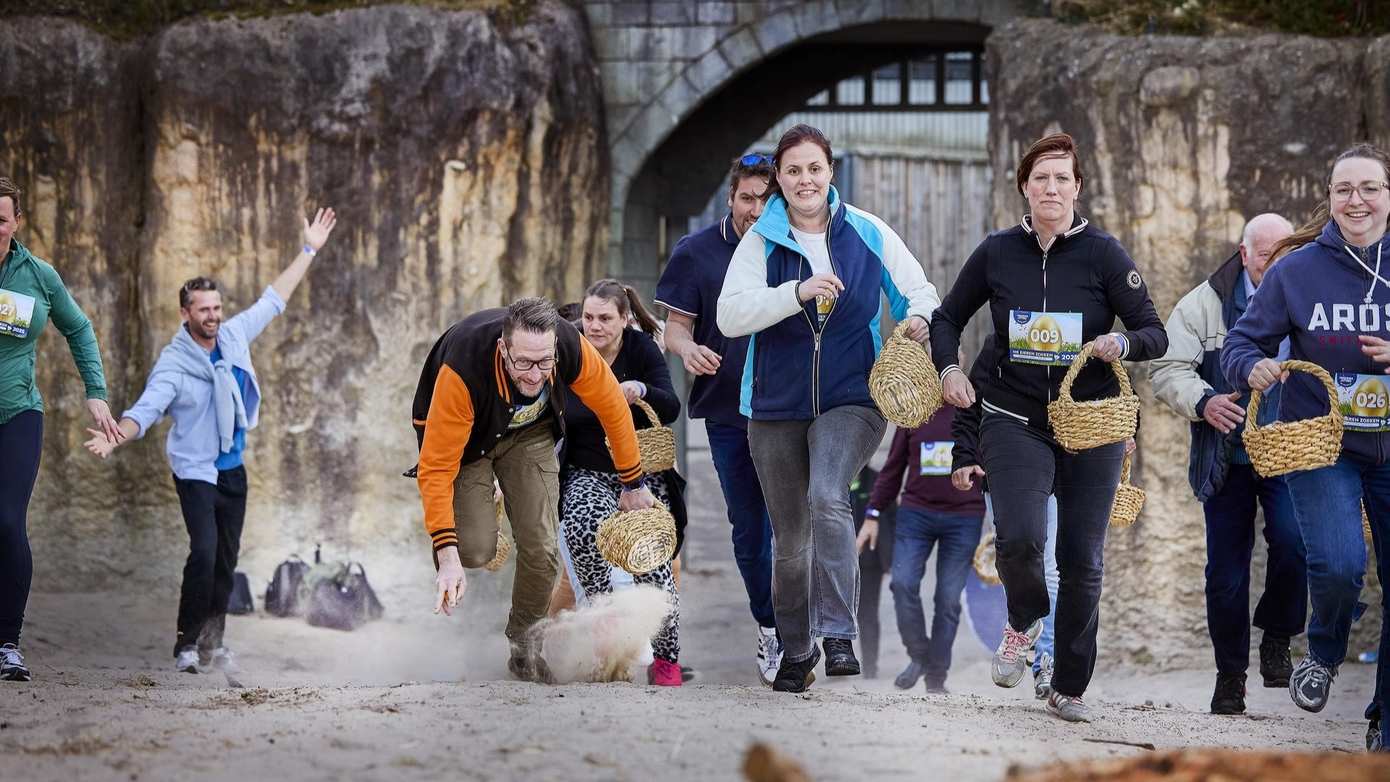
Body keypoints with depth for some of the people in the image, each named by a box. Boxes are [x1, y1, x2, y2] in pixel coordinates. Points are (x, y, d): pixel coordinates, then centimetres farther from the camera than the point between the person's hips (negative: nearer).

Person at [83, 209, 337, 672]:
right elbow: (145, 410, -27)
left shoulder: (234, 336, 0)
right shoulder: (173, 364, -17)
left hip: (233, 469, 6)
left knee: (227, 560, 10)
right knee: (204, 553, -20)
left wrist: (309, 251, 16)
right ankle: (187, 643, -11)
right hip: (196, 471, -6)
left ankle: (212, 643, 22)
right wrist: (117, 435, -48)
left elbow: (274, 300, 12)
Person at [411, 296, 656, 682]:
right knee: (475, 548, -20)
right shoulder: (460, 371, -43)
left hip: (529, 432, 3)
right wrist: (448, 557, -42)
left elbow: (612, 406, -12)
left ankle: (523, 639, 16)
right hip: (463, 433, -3)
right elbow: (436, 466, -38)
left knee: (541, 546, -9)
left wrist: (633, 484, 0)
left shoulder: (571, 346, -32)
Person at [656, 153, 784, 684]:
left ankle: (781, 633, -7)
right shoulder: (697, 252, 0)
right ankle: (769, 626, 23)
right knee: (747, 526, 9)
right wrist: (688, 349, -22)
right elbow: (676, 323, 2)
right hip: (727, 411, 2)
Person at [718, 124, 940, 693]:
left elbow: (920, 291, 8)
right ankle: (795, 649, 29)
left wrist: (919, 318, -16)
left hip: (851, 398, -2)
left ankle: (838, 635, -28)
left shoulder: (868, 234, 0)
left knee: (827, 499, -28)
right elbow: (730, 315, -14)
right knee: (789, 537, 10)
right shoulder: (761, 240, -2)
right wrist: (797, 293, -28)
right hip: (777, 405, 2)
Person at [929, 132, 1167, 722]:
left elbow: (1155, 334, -2)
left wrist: (1122, 344, -23)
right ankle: (1024, 620, 12)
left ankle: (1069, 688, 19)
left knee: (1082, 561, 3)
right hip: (1015, 422, 0)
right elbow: (948, 318, 16)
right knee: (1019, 537, -22)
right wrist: (948, 367, -2)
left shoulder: (1102, 254, -4)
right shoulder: (997, 253, 1)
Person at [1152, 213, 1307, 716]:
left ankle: (1276, 639, 2)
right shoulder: (1205, 305, 1)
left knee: (1293, 541, -23)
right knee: (1226, 571, 3)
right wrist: (1203, 401, -20)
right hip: (1226, 461, 0)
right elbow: (1166, 368, -2)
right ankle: (1230, 675, 19)